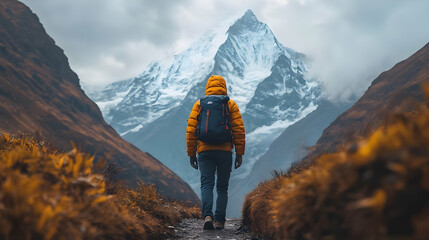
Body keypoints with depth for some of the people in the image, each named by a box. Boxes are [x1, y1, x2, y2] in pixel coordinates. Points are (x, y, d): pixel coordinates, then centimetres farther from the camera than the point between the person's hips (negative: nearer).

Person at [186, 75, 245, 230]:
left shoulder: (199, 104, 8)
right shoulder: (231, 105, 6)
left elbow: (191, 130, 4)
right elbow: (239, 130, 0)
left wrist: (191, 153, 9)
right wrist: (239, 153, 4)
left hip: (205, 151, 0)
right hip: (225, 152, 0)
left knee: (207, 185, -1)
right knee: (222, 187, 9)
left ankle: (207, 216, -21)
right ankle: (219, 221, 4)